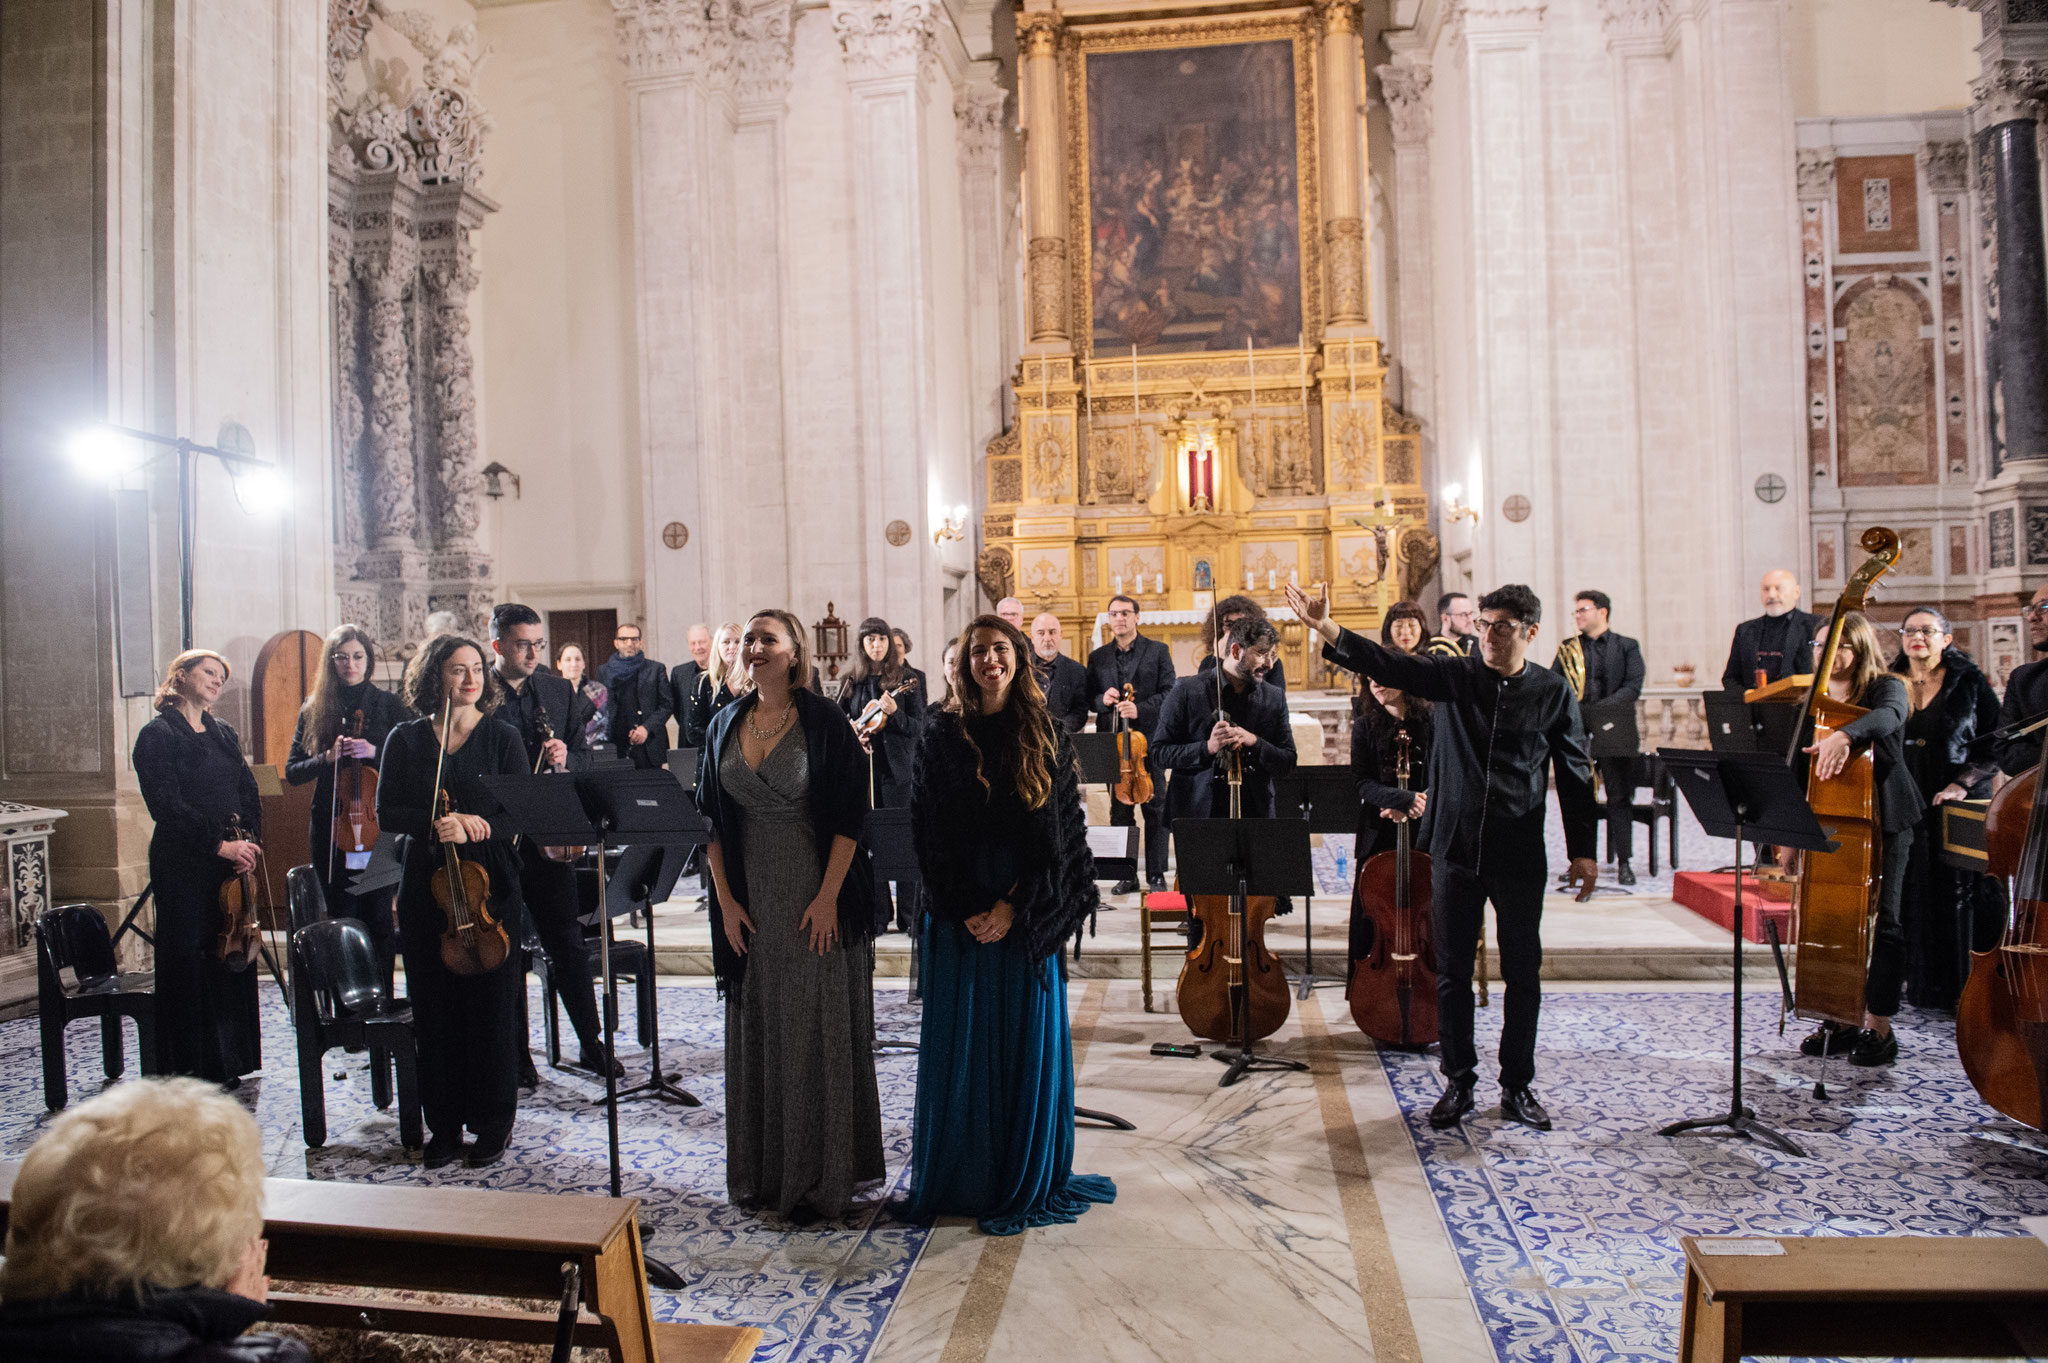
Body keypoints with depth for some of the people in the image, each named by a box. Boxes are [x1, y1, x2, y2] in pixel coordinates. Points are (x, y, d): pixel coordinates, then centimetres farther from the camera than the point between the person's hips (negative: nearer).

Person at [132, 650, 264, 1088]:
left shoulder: (224, 734, 16)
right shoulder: (158, 735, -4)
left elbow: (250, 794, 12)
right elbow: (167, 806, -14)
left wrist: (249, 839, -5)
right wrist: (219, 844, -19)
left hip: (231, 863, 6)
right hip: (184, 866, -6)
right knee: (188, 961, -1)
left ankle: (229, 1061, 20)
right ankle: (192, 1069, 8)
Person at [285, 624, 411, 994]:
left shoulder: (389, 705, 4)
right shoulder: (315, 710, 9)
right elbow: (292, 771, 6)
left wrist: (375, 752, -17)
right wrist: (327, 758, -11)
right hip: (330, 828, 2)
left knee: (377, 918, -3)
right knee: (342, 919, 6)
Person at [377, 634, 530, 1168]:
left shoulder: (502, 738, 3)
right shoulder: (406, 739, 7)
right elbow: (387, 812, 1)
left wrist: (471, 825, -20)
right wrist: (437, 823, -17)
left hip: (492, 888, -1)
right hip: (426, 888, 2)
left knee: (492, 1007, 1)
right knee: (434, 1009, 6)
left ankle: (492, 1123, 14)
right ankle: (444, 1124, 19)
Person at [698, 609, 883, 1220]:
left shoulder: (824, 722, -7)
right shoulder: (725, 725, 6)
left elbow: (850, 817, -10)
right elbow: (711, 819, 7)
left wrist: (827, 898, -15)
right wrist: (725, 901, 0)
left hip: (816, 900, -4)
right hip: (751, 901, 4)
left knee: (819, 1032, 2)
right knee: (757, 1032, 10)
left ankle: (821, 1177, 13)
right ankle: (762, 1171, 24)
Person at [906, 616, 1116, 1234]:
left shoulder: (1047, 737, 2)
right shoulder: (942, 736, 2)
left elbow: (1060, 831, -2)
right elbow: (931, 834, -1)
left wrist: (1015, 905, -11)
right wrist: (967, 909, -10)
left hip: (1029, 914, 0)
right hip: (960, 915, 0)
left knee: (1028, 1040, 5)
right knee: (963, 1043, 6)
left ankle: (1028, 1177, 19)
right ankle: (961, 1176, 20)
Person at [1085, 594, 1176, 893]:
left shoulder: (1157, 651, 5)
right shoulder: (1097, 658, 13)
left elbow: (1169, 693, -2)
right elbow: (1088, 698, 14)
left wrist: (1139, 709, -16)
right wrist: (1102, 699, -9)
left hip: (1149, 738, -2)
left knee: (1155, 808, -1)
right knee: (1119, 809, 5)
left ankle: (1156, 875, 6)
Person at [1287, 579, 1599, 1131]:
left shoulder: (1553, 692, 1)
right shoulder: (1453, 677, 0)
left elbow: (1575, 774, 6)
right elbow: (1389, 666, -13)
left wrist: (1583, 851, 4)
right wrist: (1328, 630, -28)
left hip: (1520, 857, 0)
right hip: (1455, 849, 1)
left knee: (1523, 974, 8)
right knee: (1452, 971, 8)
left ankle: (1517, 1085, 23)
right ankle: (1459, 1081, 22)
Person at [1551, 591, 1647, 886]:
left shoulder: (1627, 647, 6)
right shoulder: (1567, 648, 13)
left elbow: (1633, 688, -5)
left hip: (1616, 729, -2)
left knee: (1620, 797, 0)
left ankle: (1624, 862, 7)